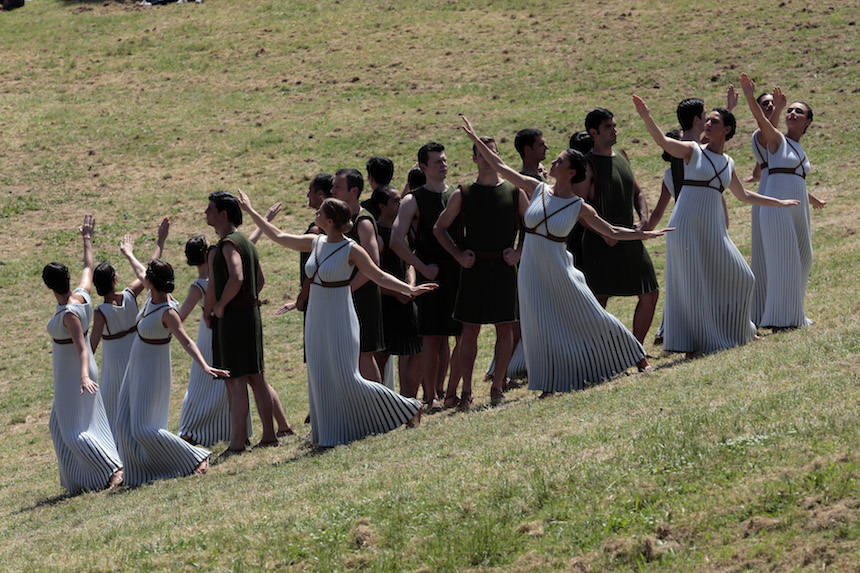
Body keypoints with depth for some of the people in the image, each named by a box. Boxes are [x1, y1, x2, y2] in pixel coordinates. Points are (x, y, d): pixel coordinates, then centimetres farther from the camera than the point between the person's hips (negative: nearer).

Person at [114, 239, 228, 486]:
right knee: (126, 424, 10)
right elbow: (140, 273, 18)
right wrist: (129, 254, 36)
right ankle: (140, 473, 18)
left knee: (143, 428, -9)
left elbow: (186, 340, -34)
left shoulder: (167, 312, -26)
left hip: (152, 372, -9)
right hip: (137, 369, 9)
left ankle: (197, 458, -2)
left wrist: (204, 366, -47)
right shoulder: (153, 296, -3)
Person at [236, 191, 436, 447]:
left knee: (347, 380, -8)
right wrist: (251, 211, 20)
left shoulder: (351, 250, -13)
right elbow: (278, 236, 16)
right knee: (320, 380, 5)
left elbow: (379, 275, -13)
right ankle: (331, 433, 12)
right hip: (316, 320, 7)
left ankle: (406, 409, 6)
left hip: (339, 320, -7)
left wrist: (409, 290, -25)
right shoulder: (315, 243, 5)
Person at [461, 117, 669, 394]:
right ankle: (549, 385, 9)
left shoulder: (579, 207, -5)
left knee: (589, 318, 5)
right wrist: (476, 139, 5)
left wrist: (646, 234, -5)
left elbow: (612, 232, 1)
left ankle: (634, 356, 23)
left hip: (559, 270, -2)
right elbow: (500, 166, 4)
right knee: (541, 327, 0)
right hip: (532, 271, 2)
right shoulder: (537, 189, 0)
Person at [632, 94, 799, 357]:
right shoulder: (693, 151, -1)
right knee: (691, 283, -7)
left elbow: (743, 195, 28)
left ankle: (729, 332, 28)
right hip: (687, 224, -6)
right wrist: (646, 117, -36)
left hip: (712, 227, 6)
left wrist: (779, 203, 33)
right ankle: (691, 344, -3)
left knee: (735, 276, 8)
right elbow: (662, 141, -19)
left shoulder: (727, 163, 14)